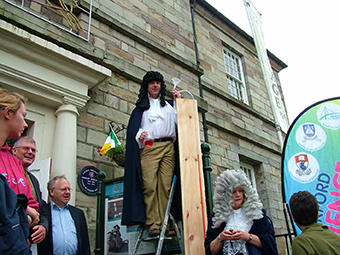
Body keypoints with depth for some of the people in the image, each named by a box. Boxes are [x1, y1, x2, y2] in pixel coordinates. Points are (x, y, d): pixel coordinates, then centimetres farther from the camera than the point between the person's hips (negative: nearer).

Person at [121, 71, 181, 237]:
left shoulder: (169, 104, 25)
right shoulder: (141, 107, 23)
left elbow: (179, 121, 10)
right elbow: (132, 128, 13)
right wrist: (139, 135, -8)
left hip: (168, 147, 1)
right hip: (148, 148, -1)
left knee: (166, 186, -9)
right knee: (150, 186, -12)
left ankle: (165, 224, -9)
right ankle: (153, 224, -12)